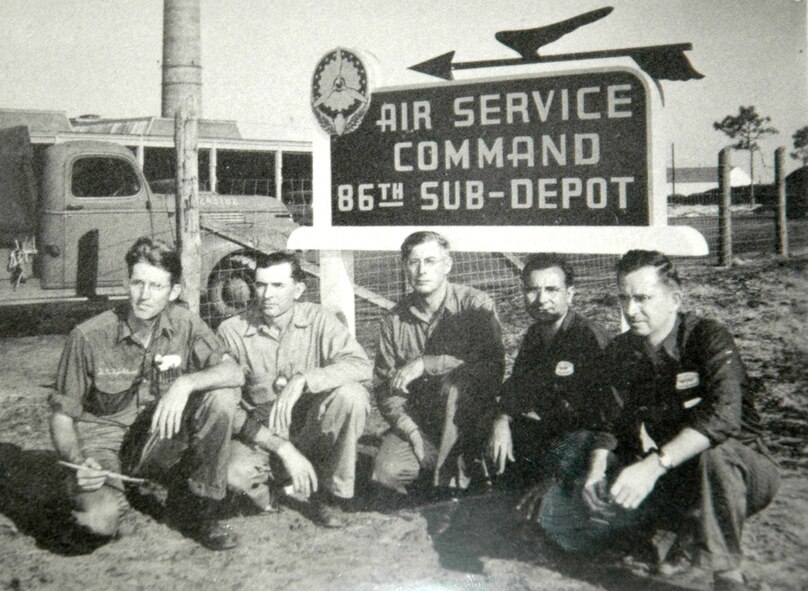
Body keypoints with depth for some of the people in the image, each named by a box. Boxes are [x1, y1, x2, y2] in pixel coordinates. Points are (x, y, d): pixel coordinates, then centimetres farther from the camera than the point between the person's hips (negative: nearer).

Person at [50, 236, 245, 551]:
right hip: (102, 443, -3)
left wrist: (185, 383, -36)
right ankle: (106, 498, 8)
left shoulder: (183, 323, -7)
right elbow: (62, 418, -9)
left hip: (158, 441, 3)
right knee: (100, 522, -33)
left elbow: (234, 373, -18)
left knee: (220, 398, -23)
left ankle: (197, 509, -7)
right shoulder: (88, 336, -15)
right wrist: (78, 463, -28)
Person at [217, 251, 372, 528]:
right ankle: (273, 480, 7)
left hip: (314, 430, 1)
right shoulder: (232, 331, -9)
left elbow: (361, 365, -22)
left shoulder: (318, 319, -7)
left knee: (351, 395, -29)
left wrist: (302, 380, -36)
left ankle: (331, 492, -7)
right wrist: (283, 449, -23)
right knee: (234, 472, -33)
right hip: (261, 434, 0)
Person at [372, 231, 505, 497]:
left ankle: (449, 480, -21)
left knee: (455, 383, -34)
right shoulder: (395, 320, 3)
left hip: (472, 420, -3)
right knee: (386, 471, -22)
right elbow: (385, 386, 2)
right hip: (417, 422, 3)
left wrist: (425, 364, -26)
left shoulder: (475, 304, -9)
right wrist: (411, 431, -14)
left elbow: (492, 366, -23)